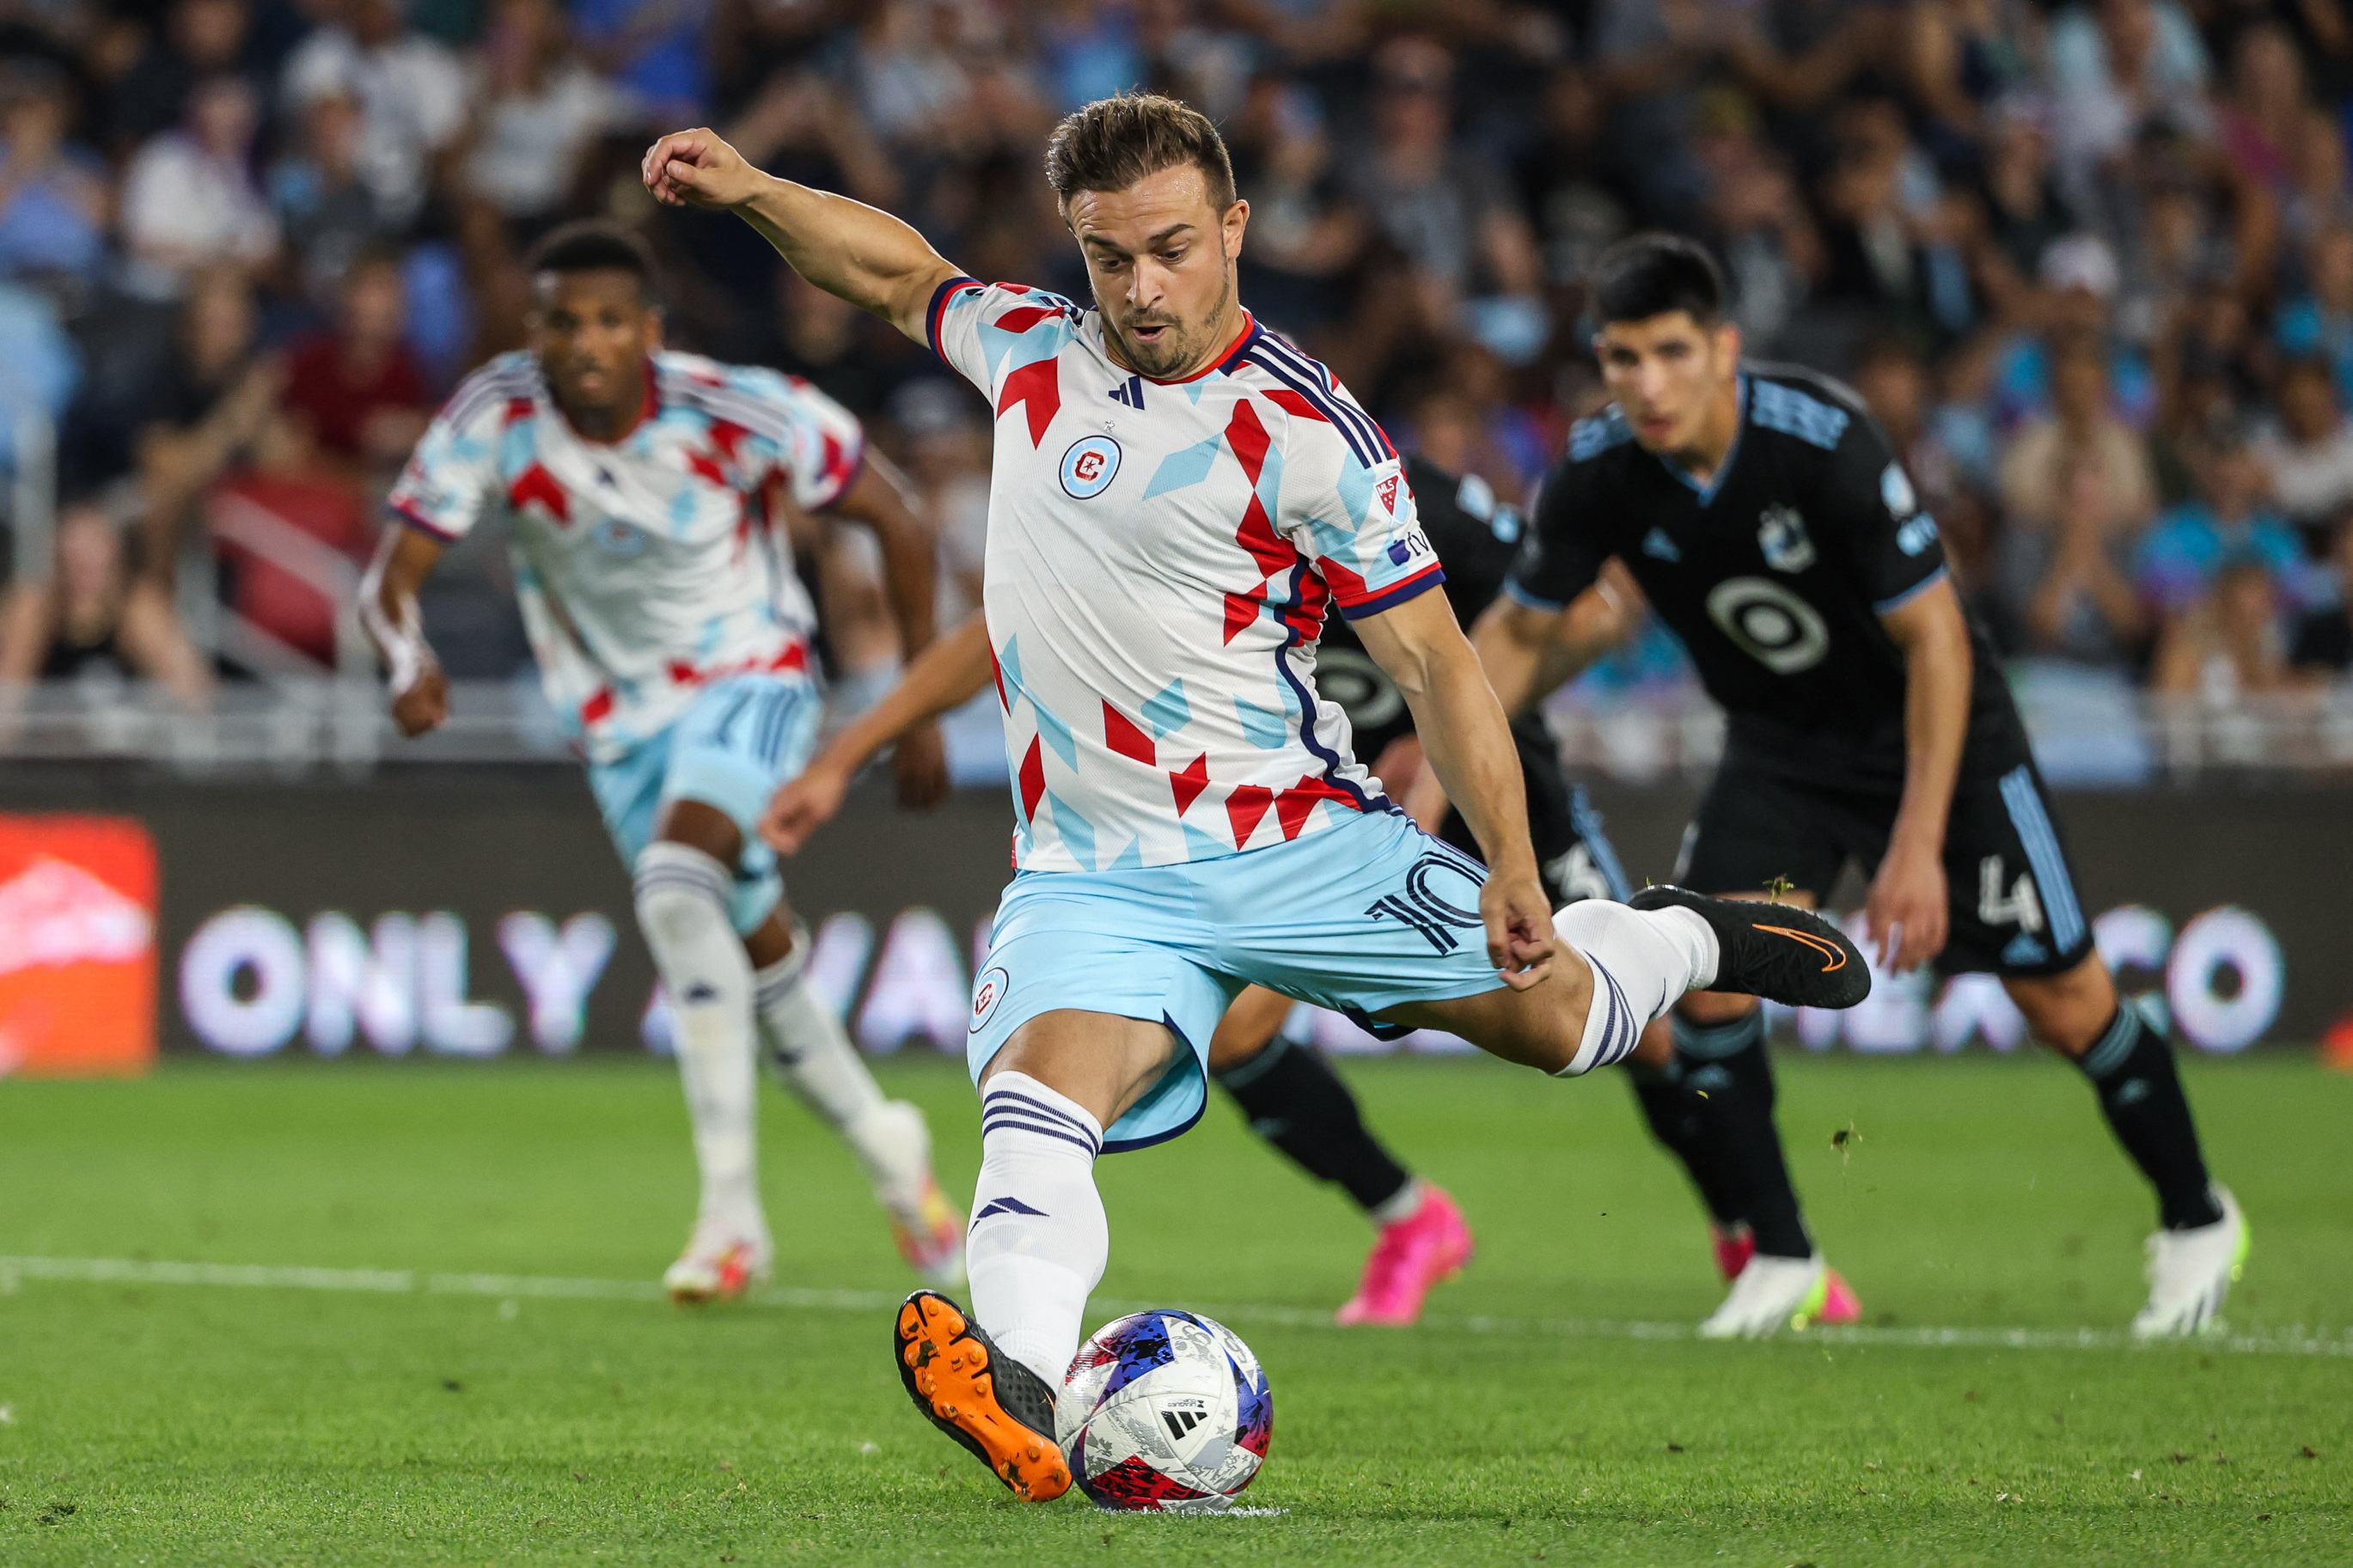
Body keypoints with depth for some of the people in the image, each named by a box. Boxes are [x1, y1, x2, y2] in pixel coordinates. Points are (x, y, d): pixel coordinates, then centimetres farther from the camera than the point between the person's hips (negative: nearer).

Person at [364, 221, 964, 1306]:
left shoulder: (737, 412, -22)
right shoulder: (493, 419, -18)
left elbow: (894, 521, -9)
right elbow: (392, 575, -17)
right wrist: (408, 660, -42)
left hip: (749, 674, -4)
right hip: (620, 715, 4)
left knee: (676, 882, -29)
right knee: (757, 955, 9)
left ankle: (731, 1209, -27)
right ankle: (884, 1149, 37)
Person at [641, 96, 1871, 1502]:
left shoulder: (1306, 431, -9)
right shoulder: (1030, 352, 7)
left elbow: (1433, 659, -8)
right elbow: (899, 271, 27)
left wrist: (1512, 868, -15)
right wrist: (752, 190, 12)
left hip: (1300, 842, -2)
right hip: (1097, 876, 2)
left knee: (1548, 1015, 2)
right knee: (1038, 1088, -27)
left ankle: (1687, 940, 37)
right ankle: (1020, 1393, -48)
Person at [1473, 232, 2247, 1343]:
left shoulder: (1825, 440, -31)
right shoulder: (1599, 474, -18)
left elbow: (1935, 638, -25)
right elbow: (1519, 633, -1)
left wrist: (1918, 846, -27)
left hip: (1926, 721, -3)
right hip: (1780, 741, 4)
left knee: (2058, 993, -3)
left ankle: (2195, 1222, 19)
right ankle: (1779, 1262, -2)